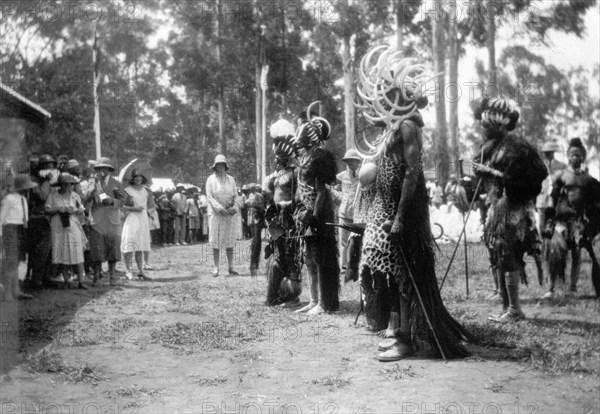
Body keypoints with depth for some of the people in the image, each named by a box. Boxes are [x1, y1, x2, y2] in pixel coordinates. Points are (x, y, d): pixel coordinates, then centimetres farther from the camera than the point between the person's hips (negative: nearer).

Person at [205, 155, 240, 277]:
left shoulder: (231, 179, 11)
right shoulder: (211, 179, 3)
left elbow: (236, 196, 10)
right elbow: (209, 197, -4)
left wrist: (235, 208, -10)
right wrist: (220, 209, -16)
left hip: (230, 215, 2)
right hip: (216, 214, -2)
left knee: (230, 242, 3)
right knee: (216, 242, -3)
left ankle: (231, 267, 7)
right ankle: (216, 268, 2)